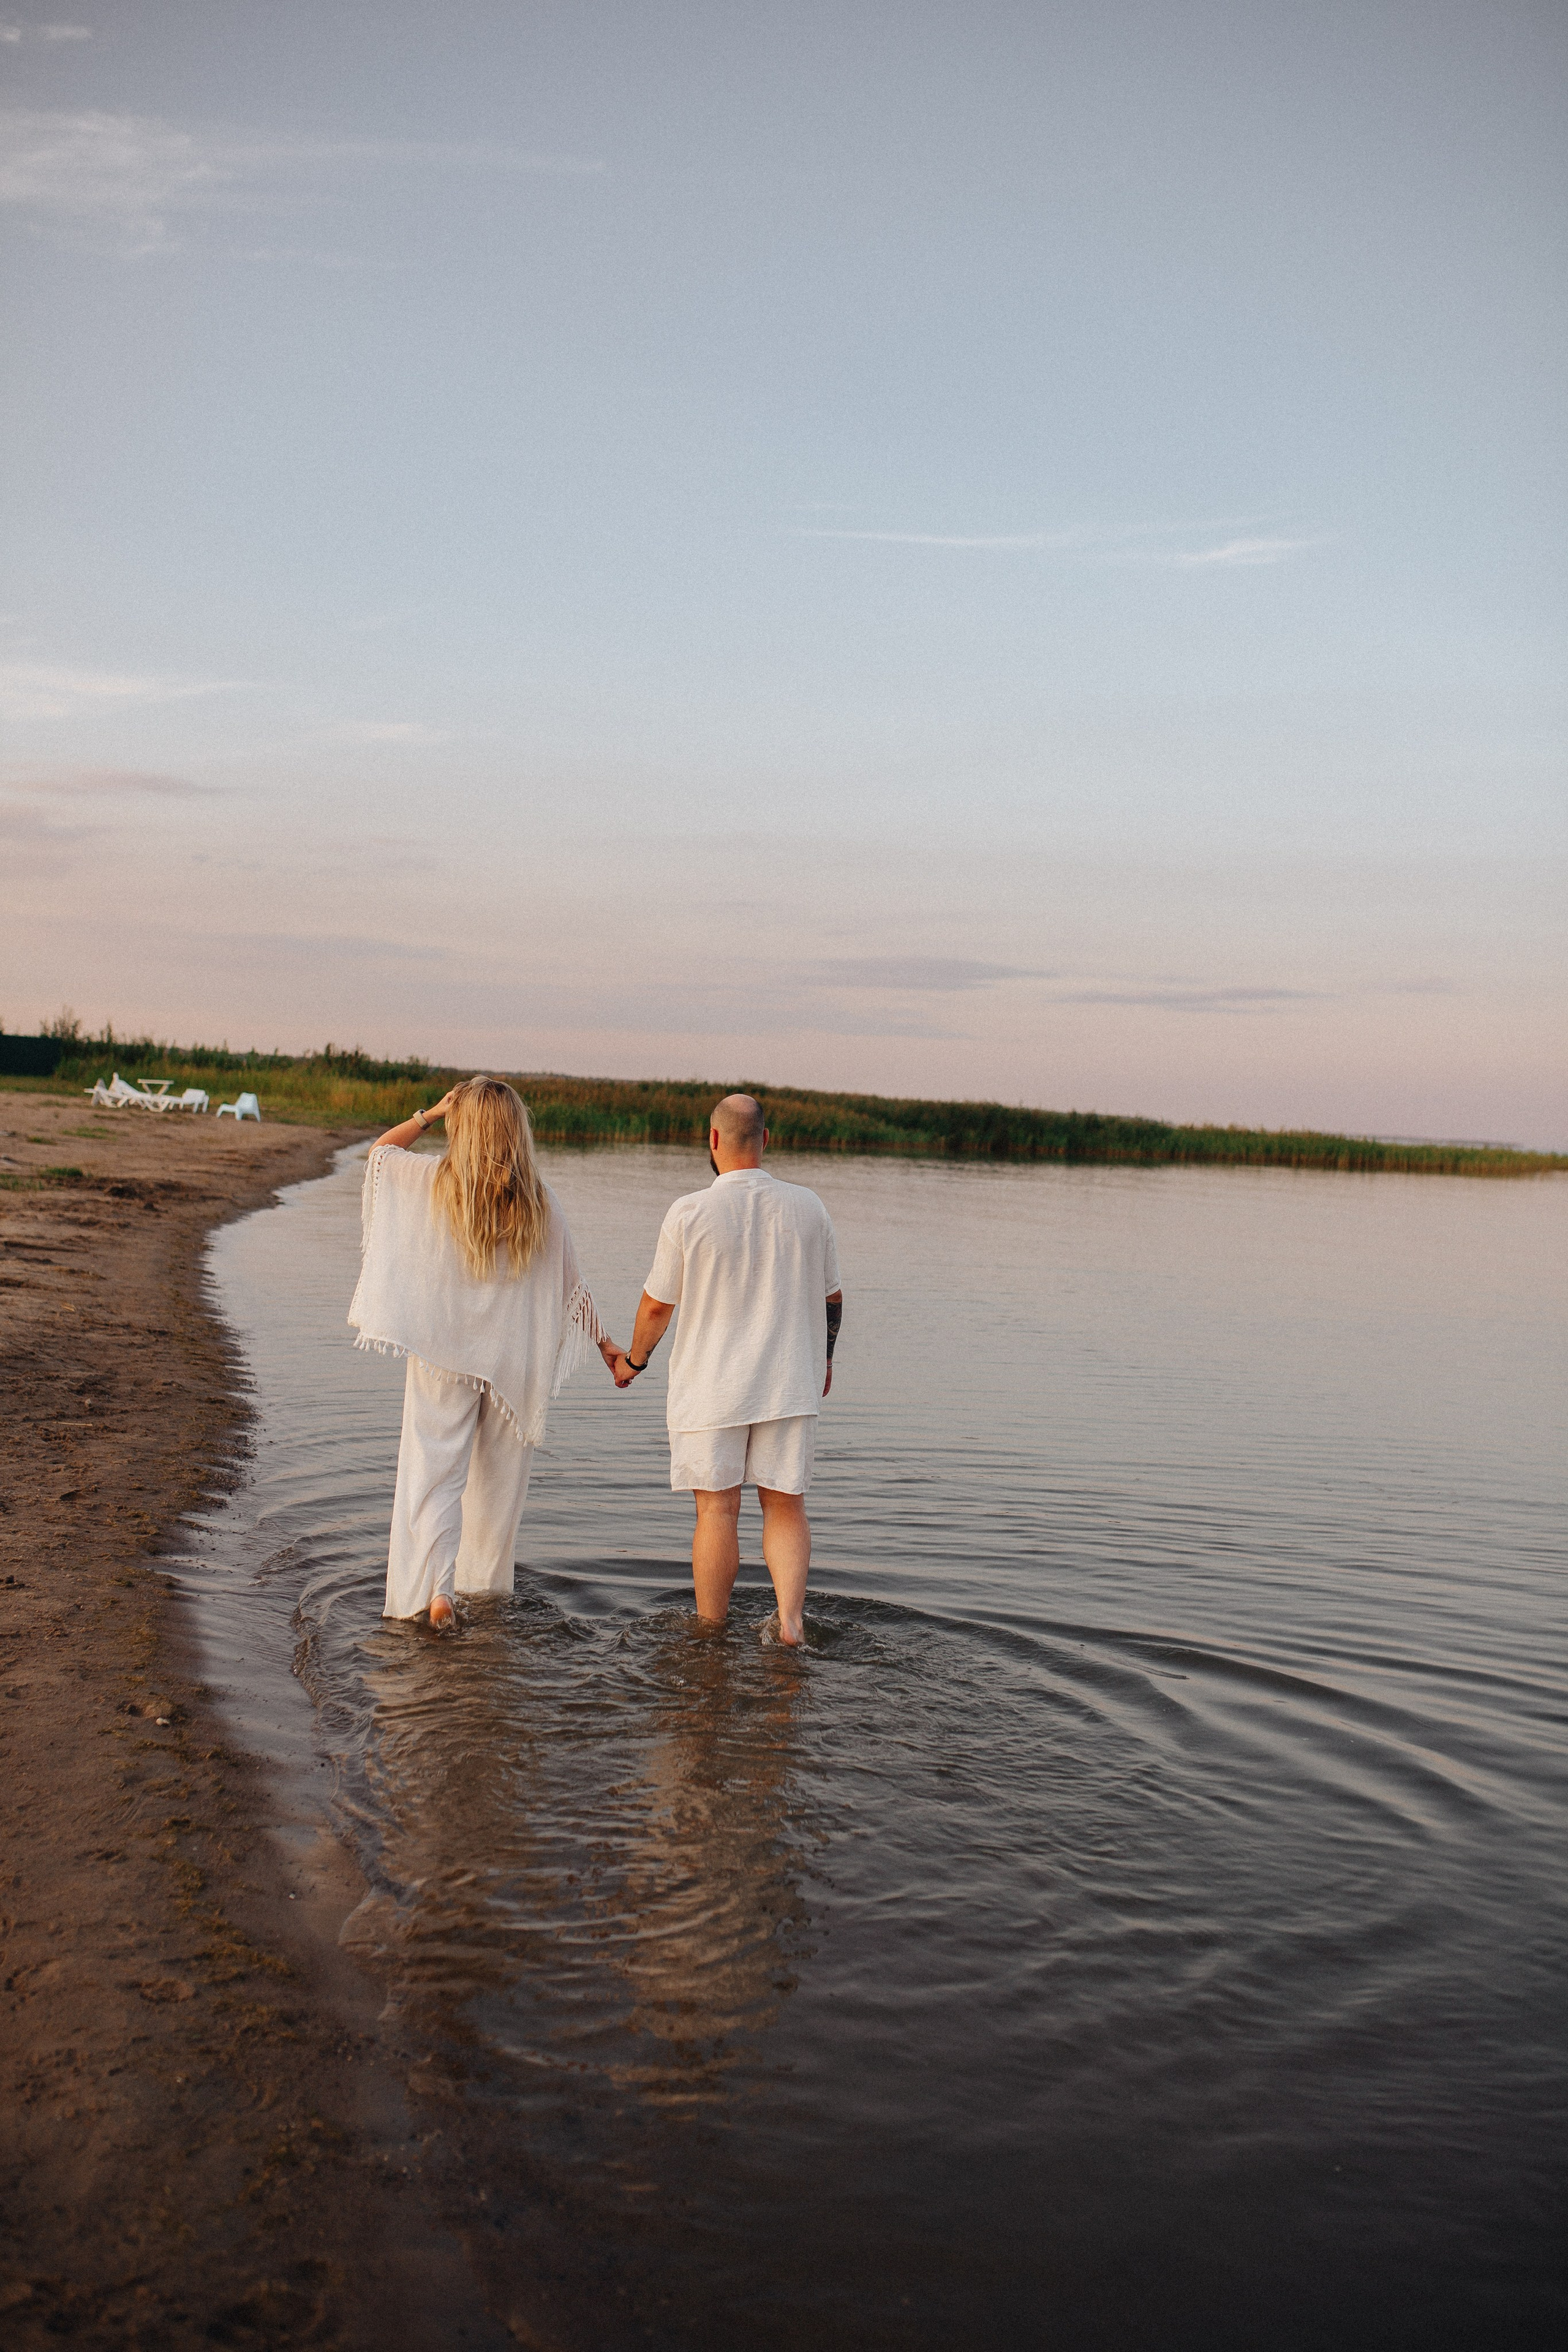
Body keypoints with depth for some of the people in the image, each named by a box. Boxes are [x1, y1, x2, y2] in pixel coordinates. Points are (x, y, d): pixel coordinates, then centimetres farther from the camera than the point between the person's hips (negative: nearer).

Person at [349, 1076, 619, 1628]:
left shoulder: (431, 1183, -7)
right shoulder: (539, 1201, -3)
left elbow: (380, 1150, 14)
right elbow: (569, 1282, 4)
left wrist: (431, 1113, 11)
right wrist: (605, 1342, 15)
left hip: (444, 1355, -2)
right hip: (515, 1358, 2)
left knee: (434, 1469, 0)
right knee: (500, 1473, 16)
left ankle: (434, 1586, -17)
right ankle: (488, 1582, 28)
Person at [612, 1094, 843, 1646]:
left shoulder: (690, 1214, -12)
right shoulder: (807, 1207, -3)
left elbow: (657, 1305, -5)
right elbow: (832, 1298, 7)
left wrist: (633, 1360, 13)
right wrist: (824, 1357, 25)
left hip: (711, 1387, -2)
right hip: (789, 1383, 2)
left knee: (717, 1510, 6)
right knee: (785, 1503, 11)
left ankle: (710, 1633, 15)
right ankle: (790, 1620, -1)